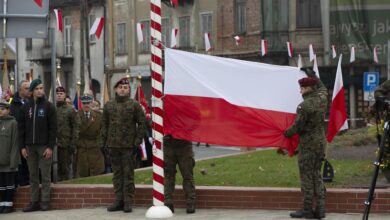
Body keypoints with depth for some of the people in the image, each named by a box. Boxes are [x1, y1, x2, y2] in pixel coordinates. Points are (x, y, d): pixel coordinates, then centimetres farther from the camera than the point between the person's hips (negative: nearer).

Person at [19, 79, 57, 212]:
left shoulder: (48, 106, 0)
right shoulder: (26, 107, 9)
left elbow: (53, 128, -5)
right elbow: (21, 128, 9)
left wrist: (50, 147, -12)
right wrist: (22, 146, 1)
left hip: (44, 146, -3)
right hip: (30, 146, 3)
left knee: (45, 175, -1)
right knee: (33, 176, 5)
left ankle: (45, 202, 2)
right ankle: (34, 202, 9)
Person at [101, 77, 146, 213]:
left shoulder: (134, 105, 0)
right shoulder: (108, 106, 11)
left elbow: (142, 123, -1)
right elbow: (104, 125, 14)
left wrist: (138, 141, -9)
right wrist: (103, 142, 7)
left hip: (129, 145, -4)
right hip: (113, 145, 4)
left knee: (128, 173, -2)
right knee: (117, 173, 8)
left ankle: (128, 202, 1)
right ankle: (119, 201, 13)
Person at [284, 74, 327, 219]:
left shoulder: (304, 106, -19)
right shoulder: (322, 98, 2)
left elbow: (298, 126, -15)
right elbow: (321, 87, 26)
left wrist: (286, 133, 3)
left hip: (307, 144, -7)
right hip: (321, 142, 7)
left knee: (306, 176, 0)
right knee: (317, 175, 13)